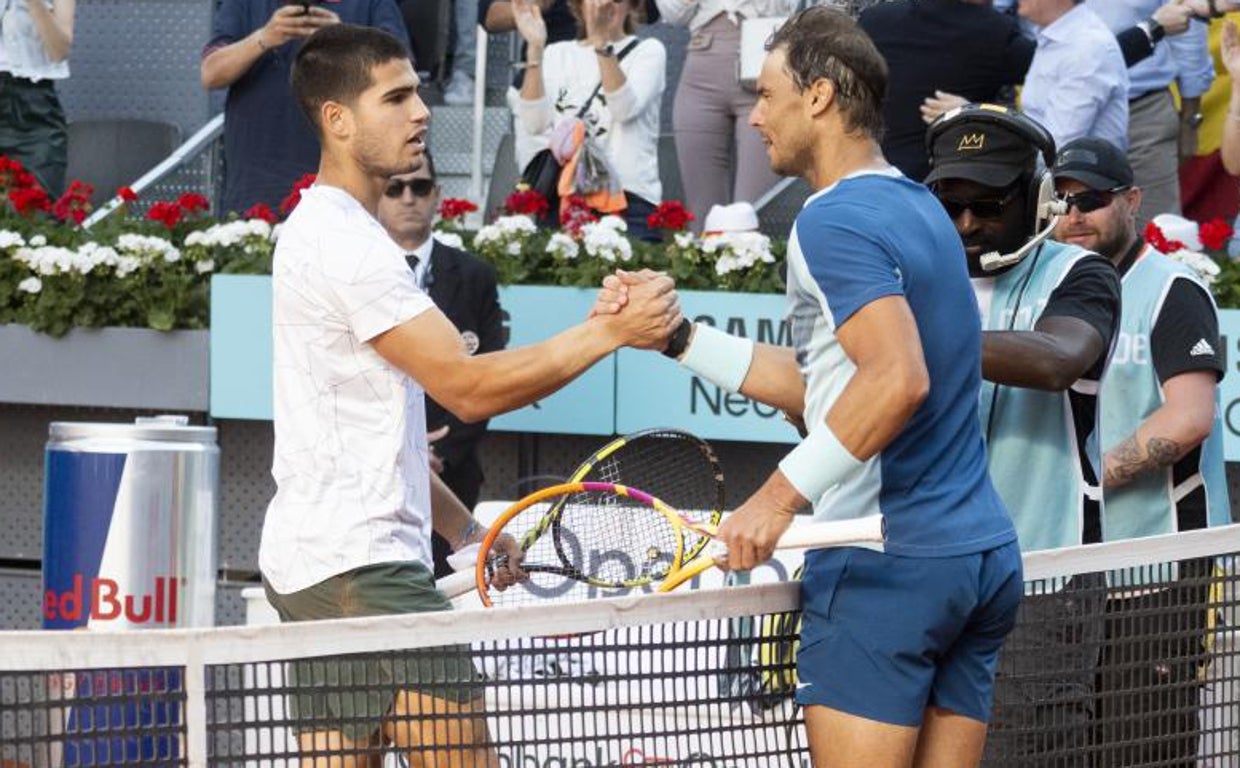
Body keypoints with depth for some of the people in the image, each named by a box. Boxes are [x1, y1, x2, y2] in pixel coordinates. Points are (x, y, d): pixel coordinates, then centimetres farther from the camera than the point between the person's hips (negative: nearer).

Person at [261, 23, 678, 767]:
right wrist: (611, 332, -15)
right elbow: (468, 386, -17)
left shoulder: (319, 230, 19)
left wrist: (465, 529, 20)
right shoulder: (346, 239, -14)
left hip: (307, 560, 10)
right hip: (362, 564, -10)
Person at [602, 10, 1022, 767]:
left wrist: (783, 493, -25)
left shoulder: (833, 220, -11)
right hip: (985, 556, 9)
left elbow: (897, 379, -25)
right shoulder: (919, 209, 18)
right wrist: (679, 335, 20)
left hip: (887, 563, -9)